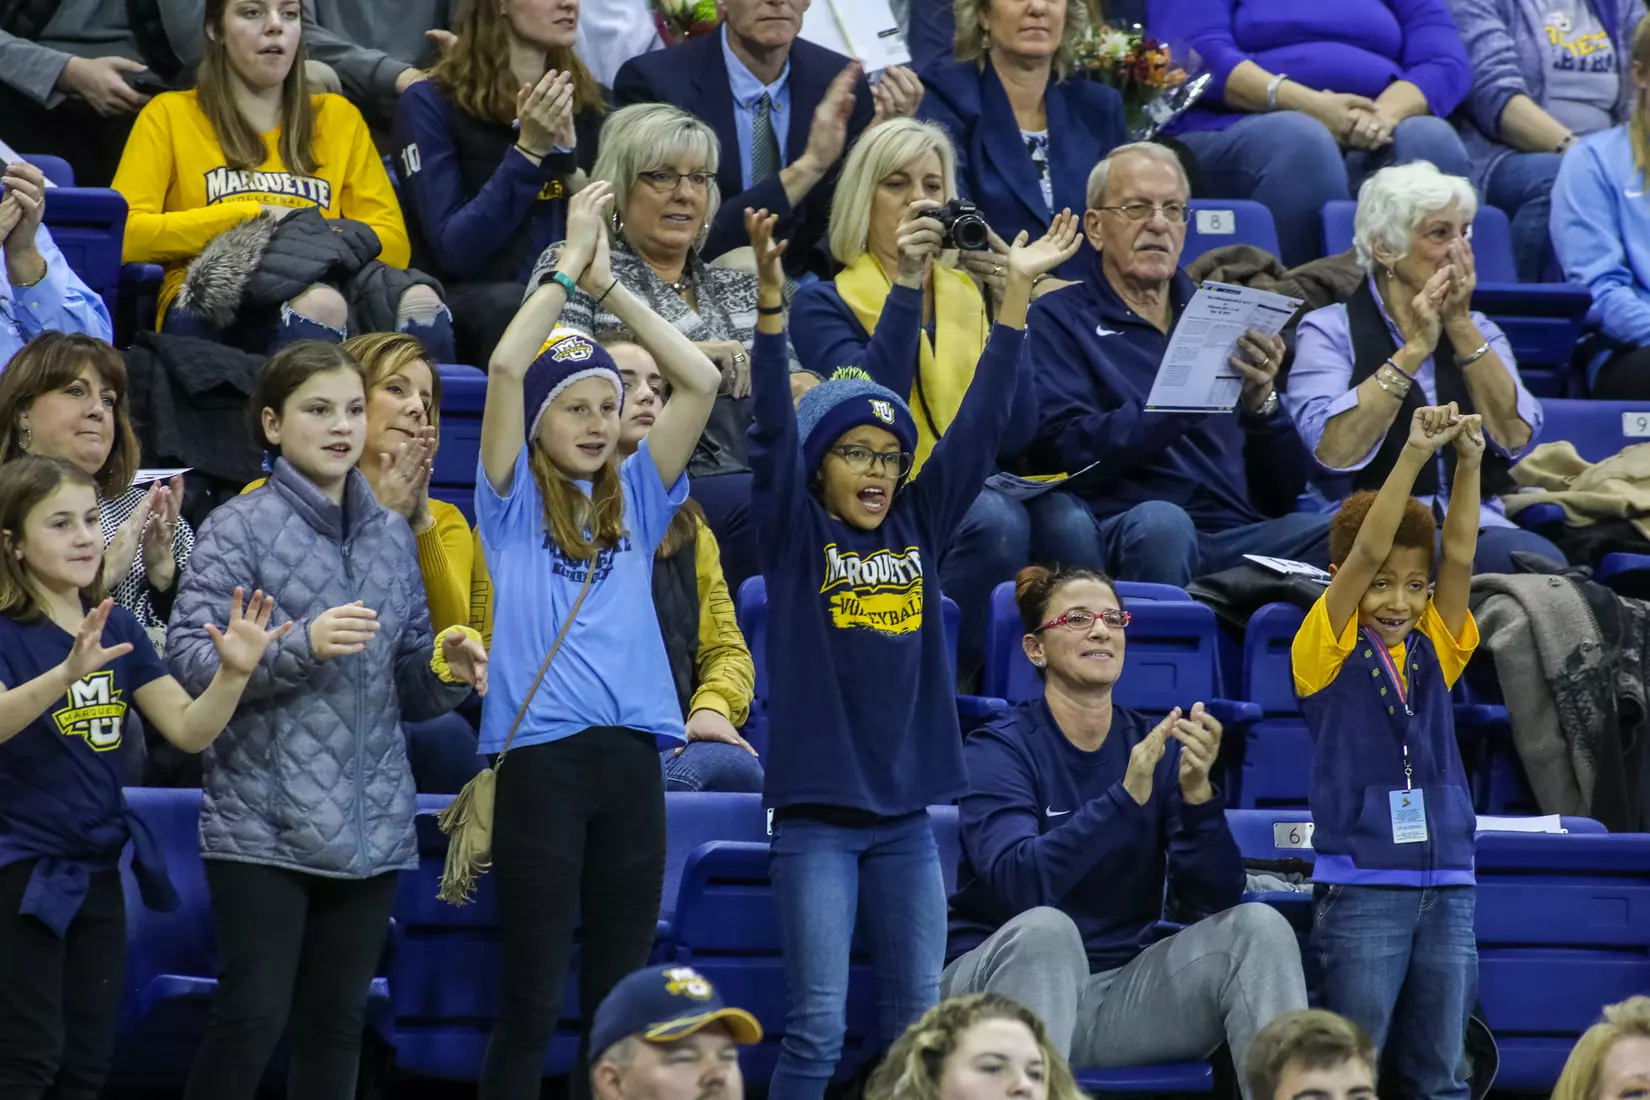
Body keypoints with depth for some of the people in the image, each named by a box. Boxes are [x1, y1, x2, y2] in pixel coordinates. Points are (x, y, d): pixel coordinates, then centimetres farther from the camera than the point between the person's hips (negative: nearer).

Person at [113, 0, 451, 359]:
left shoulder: (339, 116, 24)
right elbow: (125, 235, 2)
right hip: (215, 307, -3)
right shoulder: (170, 114, 16)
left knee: (419, 302, -33)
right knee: (320, 305, -39)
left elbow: (393, 244, 17)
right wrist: (250, 217, -3)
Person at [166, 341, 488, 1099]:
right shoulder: (241, 527, -3)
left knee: (337, 1022, 7)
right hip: (264, 823, -5)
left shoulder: (392, 537, 14)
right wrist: (301, 644, -21)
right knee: (253, 1016, -9)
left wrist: (448, 669, -4)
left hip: (371, 825, 5)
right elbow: (187, 661, -12)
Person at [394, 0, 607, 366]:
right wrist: (529, 151, -15)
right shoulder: (432, 103, -1)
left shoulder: (589, 103, 13)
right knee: (518, 308, -37)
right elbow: (454, 251, -10)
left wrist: (567, 159, -4)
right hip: (466, 298, -4)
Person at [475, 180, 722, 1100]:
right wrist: (570, 259, -3)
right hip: (541, 754, -4)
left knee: (619, 998, 6)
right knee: (532, 1002, -3)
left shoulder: (633, 499, 14)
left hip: (631, 755, 4)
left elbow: (701, 381, 5)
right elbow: (506, 366, -10)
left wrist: (608, 281, 3)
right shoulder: (515, 501, 4)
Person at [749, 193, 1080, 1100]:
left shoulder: (917, 529, 9)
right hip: (818, 811, -4)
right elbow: (773, 429, -14)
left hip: (905, 812, 5)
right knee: (817, 1027, -7)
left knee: (920, 1027, 6)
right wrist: (770, 305, -27)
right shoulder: (794, 533, -1)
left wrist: (1016, 293, 1)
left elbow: (979, 424, 7)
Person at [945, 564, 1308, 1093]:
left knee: (1257, 926, -17)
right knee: (1046, 928, -36)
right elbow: (1019, 881, -24)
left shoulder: (1156, 746, 6)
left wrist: (1197, 792, -21)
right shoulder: (999, 749, -6)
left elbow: (1216, 899, -3)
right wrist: (1126, 796, -34)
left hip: (1121, 991, 4)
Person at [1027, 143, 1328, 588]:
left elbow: (1283, 495, 16)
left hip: (1237, 536, 3)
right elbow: (1067, 451, -7)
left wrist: (1260, 403, -5)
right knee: (1160, 521, -38)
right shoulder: (1059, 320, 11)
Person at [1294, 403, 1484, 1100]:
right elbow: (1368, 552, -11)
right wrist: (1414, 455, -18)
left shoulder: (1433, 652, 12)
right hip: (1361, 887, -4)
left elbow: (1459, 557, 0)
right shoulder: (1326, 652, 0)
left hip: (1447, 885, 4)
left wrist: (1468, 463, -13)